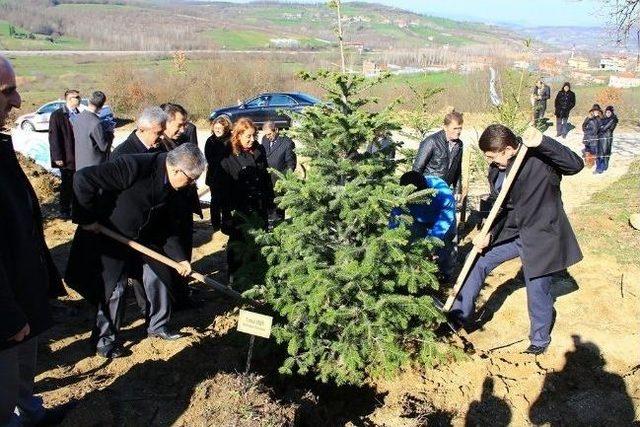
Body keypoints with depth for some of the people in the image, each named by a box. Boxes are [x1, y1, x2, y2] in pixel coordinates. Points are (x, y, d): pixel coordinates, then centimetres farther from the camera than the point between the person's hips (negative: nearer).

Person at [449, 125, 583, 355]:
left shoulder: (540, 157, -20)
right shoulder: (496, 171, -1)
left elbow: (575, 165, -33)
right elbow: (501, 208, 6)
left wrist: (542, 142, -43)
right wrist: (489, 235, -8)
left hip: (541, 235, -7)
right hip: (513, 231, 7)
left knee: (537, 290, 5)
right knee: (480, 261, 8)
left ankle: (540, 339, 31)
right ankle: (458, 315, 22)